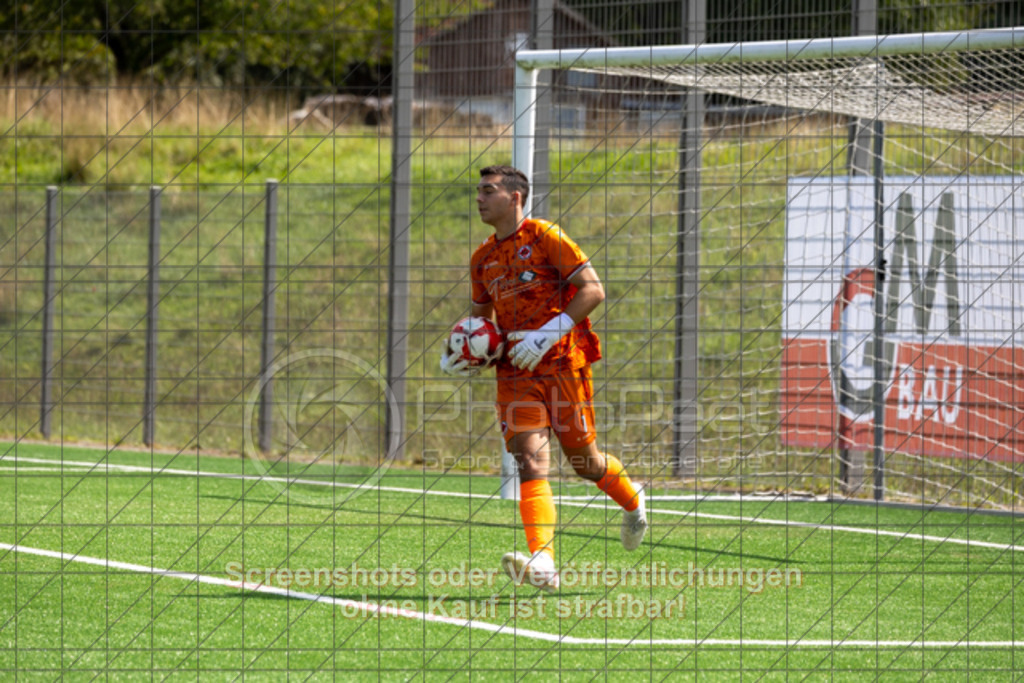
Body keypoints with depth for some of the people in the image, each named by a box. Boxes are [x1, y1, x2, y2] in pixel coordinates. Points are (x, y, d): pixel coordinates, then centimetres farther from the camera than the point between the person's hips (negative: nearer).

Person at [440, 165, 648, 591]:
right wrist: (453, 356, 7)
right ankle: (542, 563, -29)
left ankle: (633, 501, 41)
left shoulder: (546, 238, -5)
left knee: (583, 460, 7)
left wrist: (549, 333, -20)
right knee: (530, 461, -15)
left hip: (563, 363, -4)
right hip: (516, 372, 4)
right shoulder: (482, 259, 13)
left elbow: (593, 290, -11)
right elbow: (480, 316, 27)